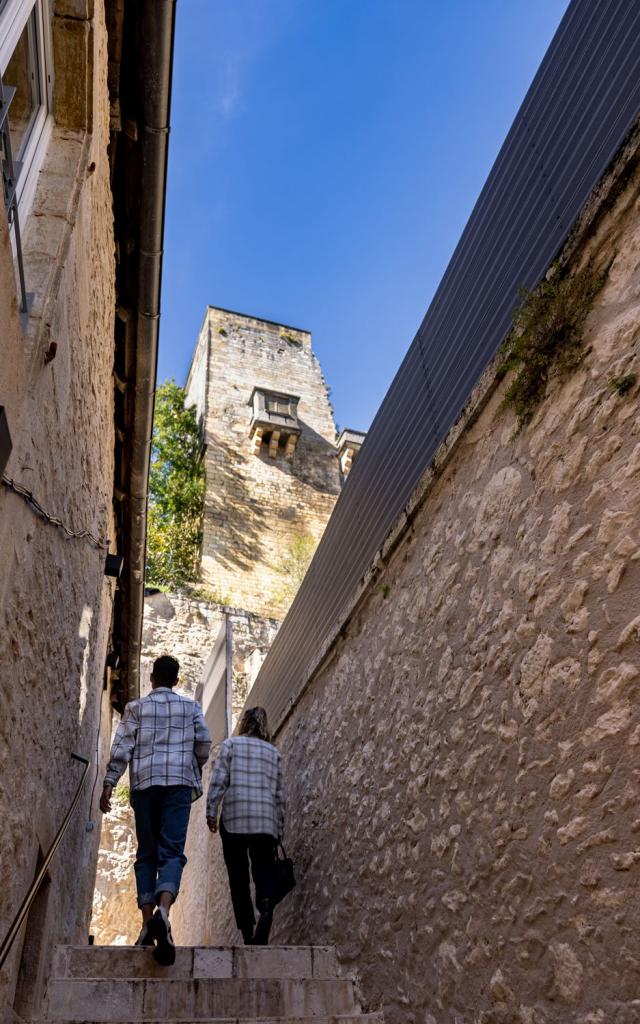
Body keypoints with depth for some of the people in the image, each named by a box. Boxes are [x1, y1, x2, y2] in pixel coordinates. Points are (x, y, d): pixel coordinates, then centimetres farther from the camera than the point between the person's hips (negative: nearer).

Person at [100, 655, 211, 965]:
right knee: (172, 852, -6)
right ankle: (162, 911, -30)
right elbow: (204, 743, 7)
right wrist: (194, 769, 25)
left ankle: (147, 922, 3)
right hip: (178, 782, -1)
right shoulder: (190, 706, 11)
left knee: (146, 853, 10)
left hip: (145, 782, 1)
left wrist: (108, 784, -1)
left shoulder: (136, 707, 10)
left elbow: (122, 747, 1)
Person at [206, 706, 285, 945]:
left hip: (234, 818, -2)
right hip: (266, 821, 2)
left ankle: (247, 932, 5)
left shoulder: (231, 744, 8)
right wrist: (280, 828, 20)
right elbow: (279, 793, 15)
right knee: (264, 869, 0)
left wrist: (211, 812, 0)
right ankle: (266, 907, -28)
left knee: (238, 875, 8)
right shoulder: (274, 752, 16)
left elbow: (219, 779, -2)